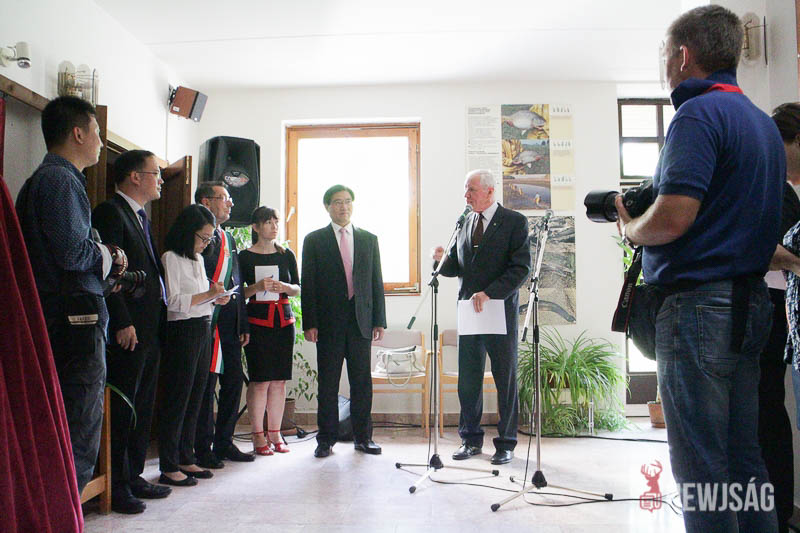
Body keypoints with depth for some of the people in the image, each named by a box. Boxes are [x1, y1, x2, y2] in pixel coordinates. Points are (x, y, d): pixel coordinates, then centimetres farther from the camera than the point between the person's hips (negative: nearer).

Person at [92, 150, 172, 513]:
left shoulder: (140, 216, 20)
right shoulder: (110, 212, -9)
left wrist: (158, 320, 14)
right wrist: (122, 324, -20)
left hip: (150, 329, 9)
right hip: (128, 331, -9)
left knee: (143, 406, 14)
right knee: (122, 407, -1)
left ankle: (133, 476, 25)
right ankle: (116, 486, 10)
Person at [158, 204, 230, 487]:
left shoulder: (198, 259, 17)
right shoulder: (171, 258, -9)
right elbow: (172, 301, -16)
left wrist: (216, 298, 6)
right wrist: (207, 295, -18)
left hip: (203, 331, 8)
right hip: (182, 331, -8)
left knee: (195, 398, 12)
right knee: (177, 398, -2)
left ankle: (186, 459, 22)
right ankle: (169, 467, 8)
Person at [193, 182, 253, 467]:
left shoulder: (228, 238, 20)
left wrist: (244, 325, 17)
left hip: (231, 325, 8)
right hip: (206, 323, -8)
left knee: (234, 382, 11)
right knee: (205, 384, 0)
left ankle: (224, 442, 23)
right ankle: (203, 448, 13)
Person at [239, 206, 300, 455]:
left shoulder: (287, 255, 11)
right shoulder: (245, 256, 1)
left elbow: (297, 288, 14)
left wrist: (285, 287, -7)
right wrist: (257, 287, -17)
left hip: (284, 321, 4)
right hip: (258, 321, -3)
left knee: (279, 379, 4)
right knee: (260, 379, -5)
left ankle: (275, 433, 15)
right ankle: (258, 435, 9)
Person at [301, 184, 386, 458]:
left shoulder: (369, 239, 13)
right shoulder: (314, 240, 6)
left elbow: (376, 282, 11)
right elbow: (308, 284, 1)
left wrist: (379, 321, 4)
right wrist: (309, 323, -7)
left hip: (361, 321, 2)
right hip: (328, 322, -2)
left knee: (362, 382, 6)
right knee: (327, 384, 4)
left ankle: (363, 437, 18)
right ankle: (326, 439, 16)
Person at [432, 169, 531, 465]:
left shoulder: (514, 222, -4)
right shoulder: (466, 223, 14)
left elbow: (521, 269, -12)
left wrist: (489, 293, -20)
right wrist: (442, 260, -8)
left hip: (501, 311, -5)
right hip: (469, 311, 5)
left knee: (505, 379, 6)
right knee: (467, 380, 8)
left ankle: (506, 443, 18)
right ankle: (471, 439, 22)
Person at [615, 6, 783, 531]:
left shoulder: (699, 114, -12)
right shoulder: (764, 122, 18)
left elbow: (674, 216, -23)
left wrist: (630, 230, -3)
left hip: (699, 304, -10)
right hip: (750, 305, 10)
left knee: (700, 467, 0)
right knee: (744, 458, 17)